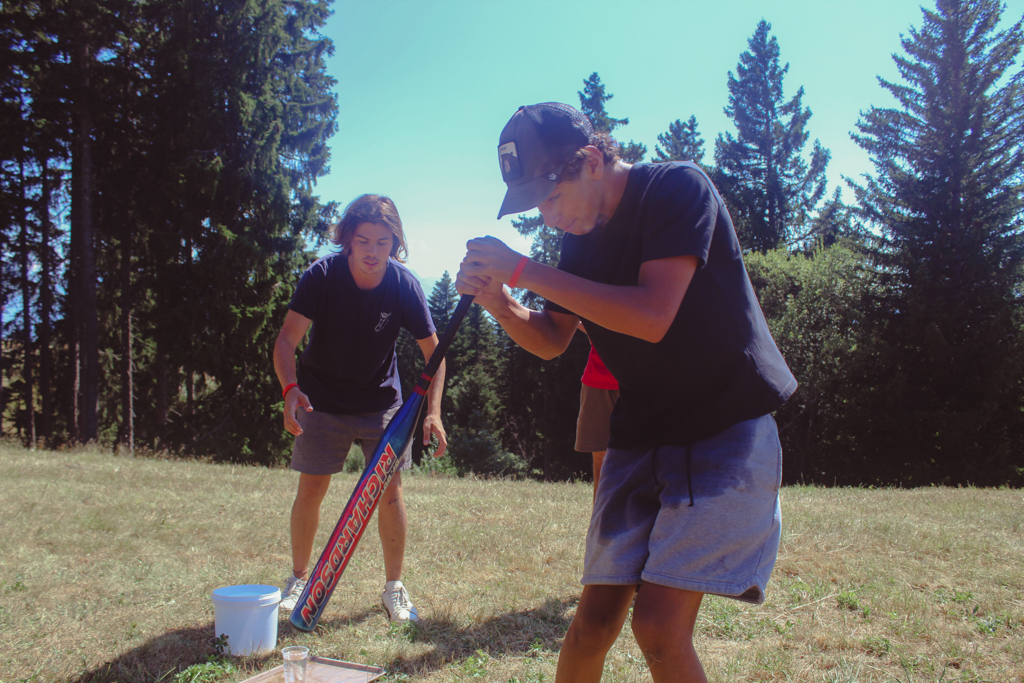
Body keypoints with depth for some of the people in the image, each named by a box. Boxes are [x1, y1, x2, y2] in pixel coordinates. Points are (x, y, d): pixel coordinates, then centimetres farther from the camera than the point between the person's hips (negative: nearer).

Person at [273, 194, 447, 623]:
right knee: (311, 489, 2)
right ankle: (298, 580, 24)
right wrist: (290, 388, -40)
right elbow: (287, 338, -22)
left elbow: (433, 350, -9)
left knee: (390, 490, -2)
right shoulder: (322, 275, -19)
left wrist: (433, 410, -21)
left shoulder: (405, 286, -16)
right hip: (322, 398, 0)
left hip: (382, 400, 1)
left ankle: (394, 587, 14)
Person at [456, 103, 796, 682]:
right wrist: (497, 299, -5)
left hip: (728, 429, -6)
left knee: (659, 623, -15)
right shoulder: (581, 238, 7)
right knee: (597, 617, 5)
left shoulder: (678, 187, -13)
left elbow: (652, 317, -26)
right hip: (641, 435, 6)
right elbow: (550, 342, 15)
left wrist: (526, 271, -22)